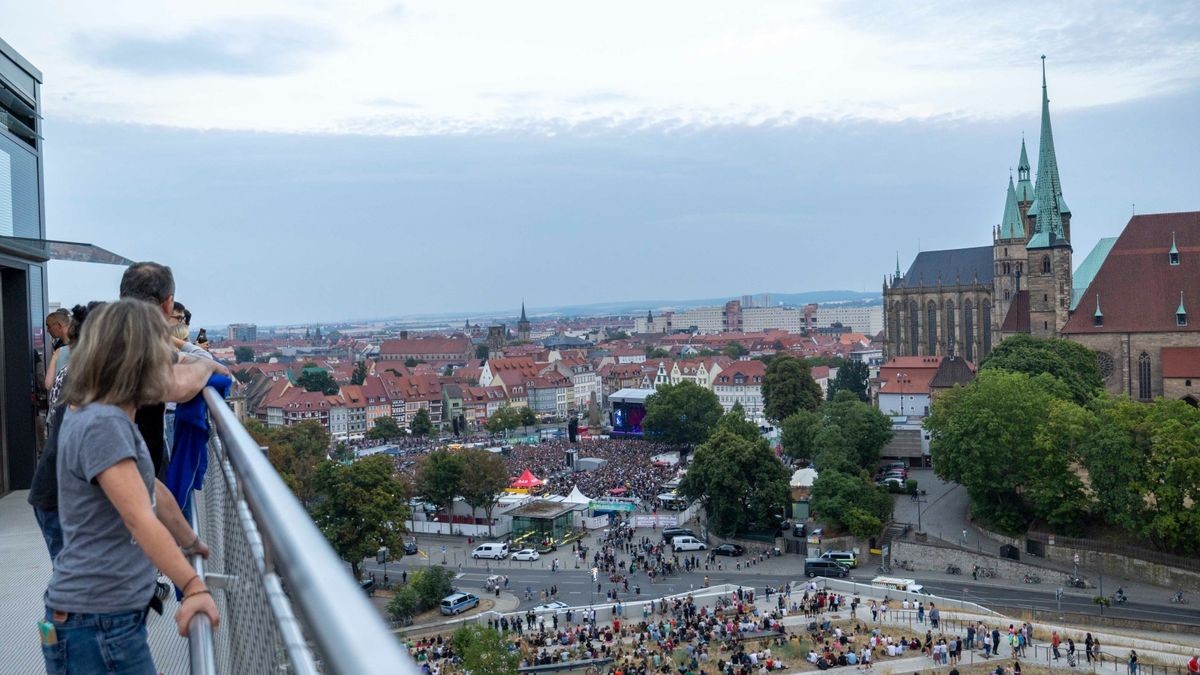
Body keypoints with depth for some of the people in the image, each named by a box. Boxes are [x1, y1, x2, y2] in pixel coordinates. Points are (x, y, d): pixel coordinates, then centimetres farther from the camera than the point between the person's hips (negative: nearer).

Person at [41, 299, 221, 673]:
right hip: (97, 619, -10)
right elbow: (140, 519, -30)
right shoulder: (102, 424, -21)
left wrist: (190, 541, 29)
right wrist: (193, 586, -35)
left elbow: (152, 490, 21)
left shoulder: (109, 419, 11)